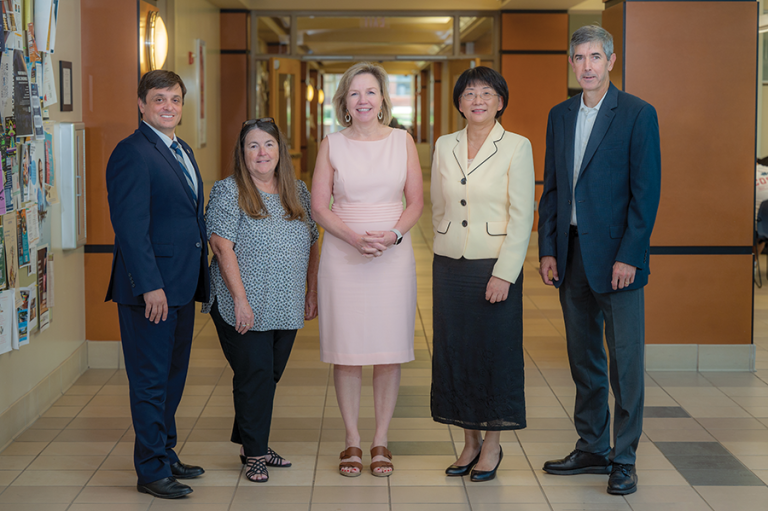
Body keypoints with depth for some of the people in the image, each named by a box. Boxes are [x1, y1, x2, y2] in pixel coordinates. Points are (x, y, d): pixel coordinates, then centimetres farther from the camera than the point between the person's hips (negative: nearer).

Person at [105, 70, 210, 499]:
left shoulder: (183, 151, 16)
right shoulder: (132, 153, -13)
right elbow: (130, 226, -19)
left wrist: (201, 277, 14)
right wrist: (150, 285, -23)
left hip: (183, 286, 9)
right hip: (151, 287, -9)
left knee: (173, 378, 16)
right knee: (151, 381, 0)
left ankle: (167, 455, 28)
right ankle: (152, 471, 9)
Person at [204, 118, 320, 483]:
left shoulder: (298, 192, 11)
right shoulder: (228, 192, -6)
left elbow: (311, 244, 16)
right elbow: (222, 247, -13)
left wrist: (312, 292, 11)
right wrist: (240, 299, -18)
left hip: (286, 308, 5)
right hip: (245, 308, -5)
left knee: (270, 376, 12)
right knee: (254, 375, -5)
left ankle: (253, 444, 25)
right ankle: (254, 453, 7)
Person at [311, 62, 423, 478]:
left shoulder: (402, 141, 6)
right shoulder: (332, 145, 4)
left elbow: (416, 201, 5)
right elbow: (319, 207, 1)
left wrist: (393, 235, -13)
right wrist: (354, 238, -14)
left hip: (393, 255, 1)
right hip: (342, 255, 0)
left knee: (389, 350, 2)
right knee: (346, 349, 1)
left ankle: (381, 441, 13)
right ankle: (352, 441, 13)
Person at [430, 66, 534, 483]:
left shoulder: (516, 147, -5)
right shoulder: (444, 146, 7)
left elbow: (522, 216, -9)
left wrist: (504, 273, -15)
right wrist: (446, 252, 12)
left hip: (496, 265, -4)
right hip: (449, 265, 4)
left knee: (494, 351, 3)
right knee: (453, 351, 7)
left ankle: (492, 445, 17)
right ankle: (470, 442, 21)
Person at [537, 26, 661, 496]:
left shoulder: (638, 114, -5)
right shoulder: (560, 116, 12)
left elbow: (646, 191, -9)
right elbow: (552, 188, 14)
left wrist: (629, 255, -15)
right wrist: (548, 250, 6)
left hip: (616, 254, -6)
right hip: (572, 255, 6)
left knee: (625, 361, 0)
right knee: (584, 358, 13)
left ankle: (624, 460, 8)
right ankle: (592, 449, 24)